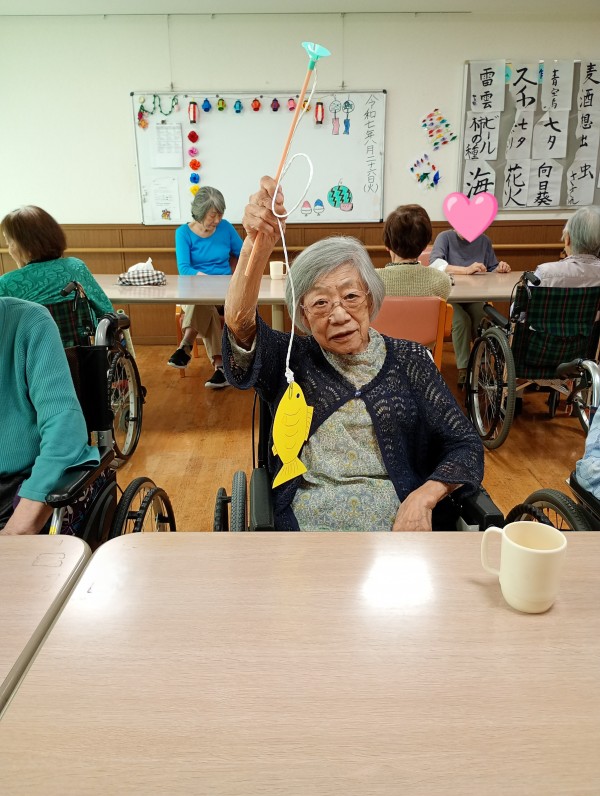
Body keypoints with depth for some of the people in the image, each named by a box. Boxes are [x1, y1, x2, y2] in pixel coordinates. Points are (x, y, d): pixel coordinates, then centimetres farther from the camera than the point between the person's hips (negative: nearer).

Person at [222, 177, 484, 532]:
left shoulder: (410, 359, 9)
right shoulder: (290, 361, 6)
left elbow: (465, 445, 6)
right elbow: (239, 323, -15)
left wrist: (423, 497, -12)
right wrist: (258, 246, -32)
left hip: (399, 526, 2)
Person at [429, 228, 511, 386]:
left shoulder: (484, 241, 9)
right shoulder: (445, 237, -3)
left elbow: (492, 269, 16)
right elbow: (434, 263, -21)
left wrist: (500, 268, -9)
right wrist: (465, 270, -32)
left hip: (474, 297, 3)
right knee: (462, 320, -32)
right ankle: (463, 370, -24)